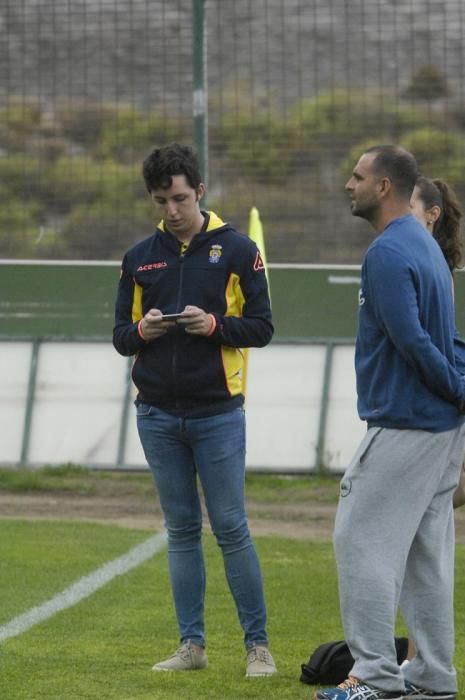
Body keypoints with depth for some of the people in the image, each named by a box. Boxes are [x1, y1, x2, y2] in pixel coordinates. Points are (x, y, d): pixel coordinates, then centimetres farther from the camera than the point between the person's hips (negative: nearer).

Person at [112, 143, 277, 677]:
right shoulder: (139, 258, 8)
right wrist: (142, 331, -12)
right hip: (158, 416, 3)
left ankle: (257, 645, 4)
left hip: (217, 413, -3)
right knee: (181, 531, 8)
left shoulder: (236, 250, -2)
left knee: (231, 529, -3)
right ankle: (191, 645, 12)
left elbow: (261, 327, -3)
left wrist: (214, 325, -19)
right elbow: (120, 337, 10)